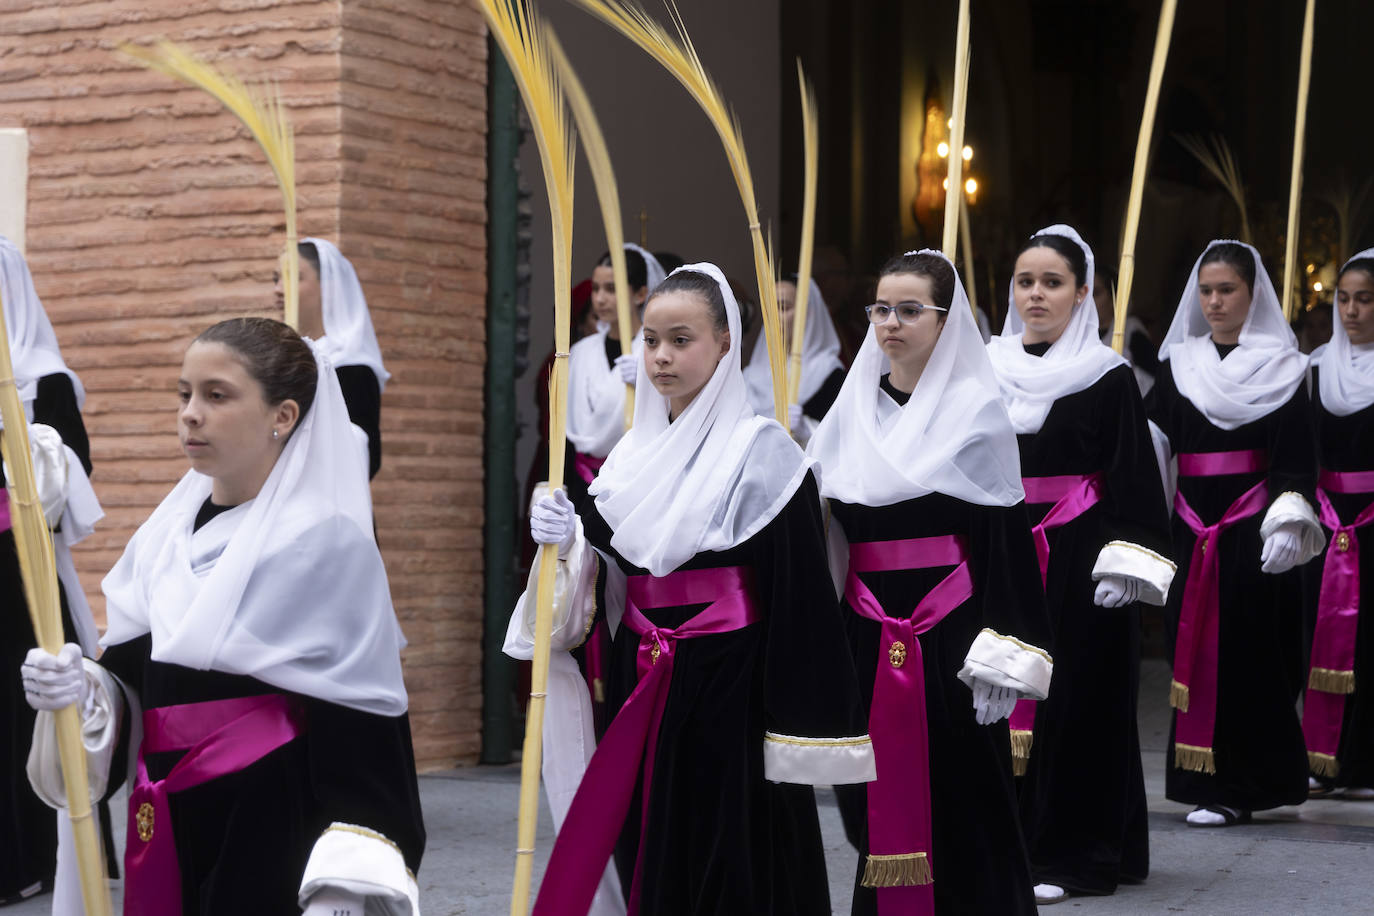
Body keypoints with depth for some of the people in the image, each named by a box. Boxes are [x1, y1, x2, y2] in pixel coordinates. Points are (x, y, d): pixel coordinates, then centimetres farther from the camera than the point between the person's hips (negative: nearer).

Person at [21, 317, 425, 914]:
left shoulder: (327, 544, -11)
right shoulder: (166, 534, 8)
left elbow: (364, 734, -15)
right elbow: (132, 674, 11)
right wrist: (82, 690, -11)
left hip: (279, 841, -6)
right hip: (166, 833, 6)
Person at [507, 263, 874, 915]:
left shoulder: (760, 448, -7)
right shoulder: (635, 451, 12)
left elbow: (799, 588, -11)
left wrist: (797, 724, -16)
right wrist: (570, 539, -3)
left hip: (726, 684, -6)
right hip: (640, 685, 6)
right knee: (648, 859, 9)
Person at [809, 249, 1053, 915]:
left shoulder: (976, 410, -3)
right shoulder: (850, 411, 10)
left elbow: (1006, 539, -7)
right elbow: (827, 530, 15)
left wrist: (1001, 655, -13)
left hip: (949, 634, -4)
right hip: (866, 634, 4)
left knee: (959, 798, 0)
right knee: (879, 803, 7)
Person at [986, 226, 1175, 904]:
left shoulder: (1108, 377, -2)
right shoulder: (989, 372, 10)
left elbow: (1133, 477, -6)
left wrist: (1125, 563, -15)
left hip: (1078, 562, -4)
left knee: (1075, 697, -1)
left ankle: (1070, 854, 6)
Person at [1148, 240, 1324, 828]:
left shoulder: (1282, 369, 1)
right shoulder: (1177, 365, 11)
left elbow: (1296, 460, -5)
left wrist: (1289, 521, -18)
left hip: (1252, 531, -3)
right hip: (1192, 529, 4)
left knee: (1247, 649, -4)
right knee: (1197, 650, 3)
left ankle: (1234, 790, 2)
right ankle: (1208, 781, 10)